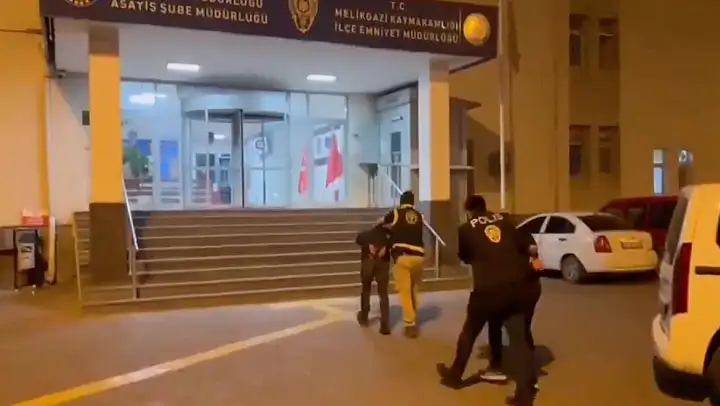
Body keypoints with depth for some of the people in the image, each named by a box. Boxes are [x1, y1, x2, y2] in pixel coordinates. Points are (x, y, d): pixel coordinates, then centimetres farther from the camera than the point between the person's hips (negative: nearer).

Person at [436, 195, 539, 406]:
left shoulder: (466, 229, 4)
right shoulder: (503, 221, 12)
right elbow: (529, 247, 11)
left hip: (487, 290, -2)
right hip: (516, 287, 3)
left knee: (469, 333, 17)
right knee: (518, 337, 8)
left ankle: (454, 375, 33)